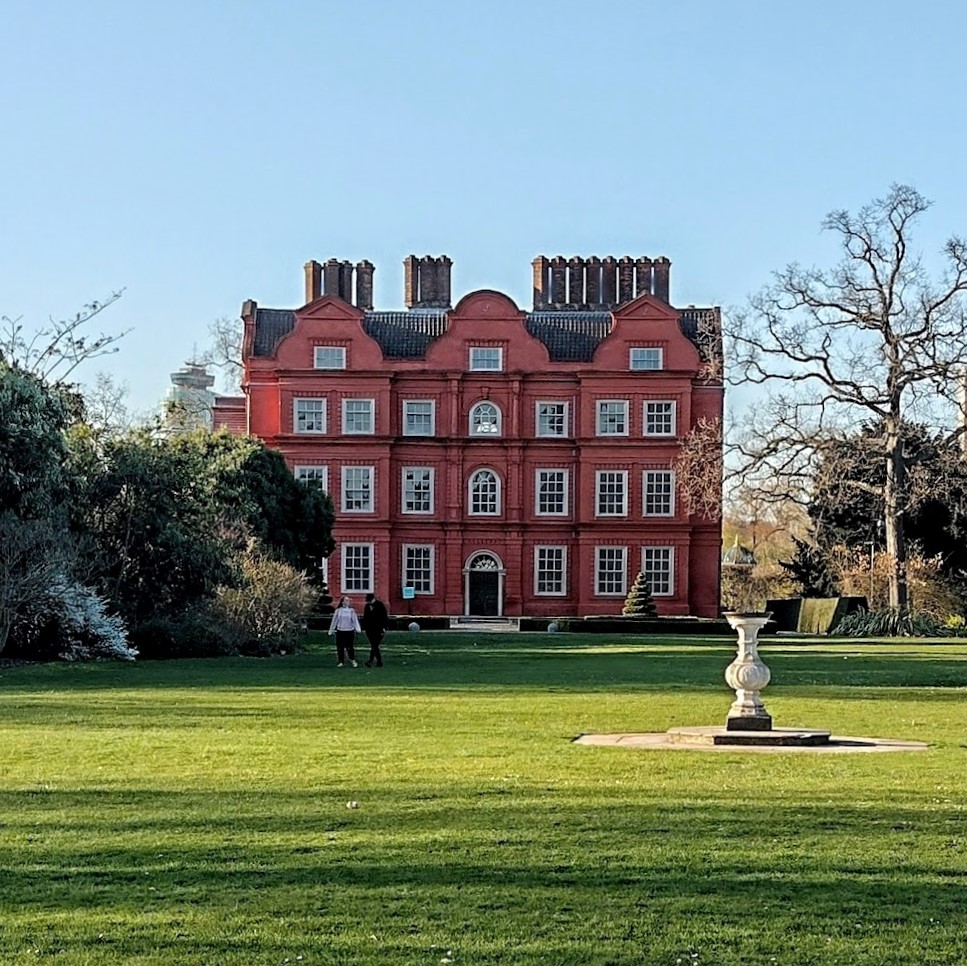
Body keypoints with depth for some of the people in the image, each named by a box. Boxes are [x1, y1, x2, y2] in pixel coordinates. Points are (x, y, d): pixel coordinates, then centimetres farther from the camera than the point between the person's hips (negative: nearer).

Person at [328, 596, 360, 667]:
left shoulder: (351, 611, 2)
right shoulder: (338, 611, 4)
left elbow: (355, 620, -1)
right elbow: (334, 621, 10)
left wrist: (357, 629, -15)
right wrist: (331, 631, 13)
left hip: (350, 631, -1)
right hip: (340, 631, 1)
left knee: (350, 647, -3)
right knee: (340, 647, 4)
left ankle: (353, 660, 14)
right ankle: (341, 661, 17)